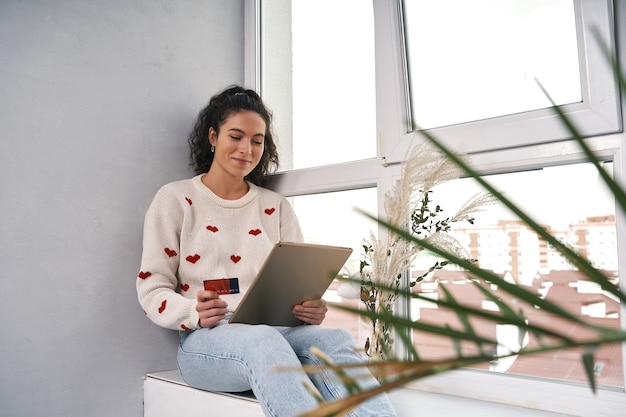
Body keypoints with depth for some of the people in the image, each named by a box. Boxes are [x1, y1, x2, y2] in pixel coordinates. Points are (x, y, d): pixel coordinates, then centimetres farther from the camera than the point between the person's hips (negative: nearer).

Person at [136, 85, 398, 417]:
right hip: (206, 339, -2)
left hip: (277, 330, 3)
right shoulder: (175, 199, 8)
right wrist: (195, 313, -19)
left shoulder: (276, 206, 16)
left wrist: (312, 309, -12)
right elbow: (152, 290, 3)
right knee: (262, 341, -39)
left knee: (334, 340, -32)